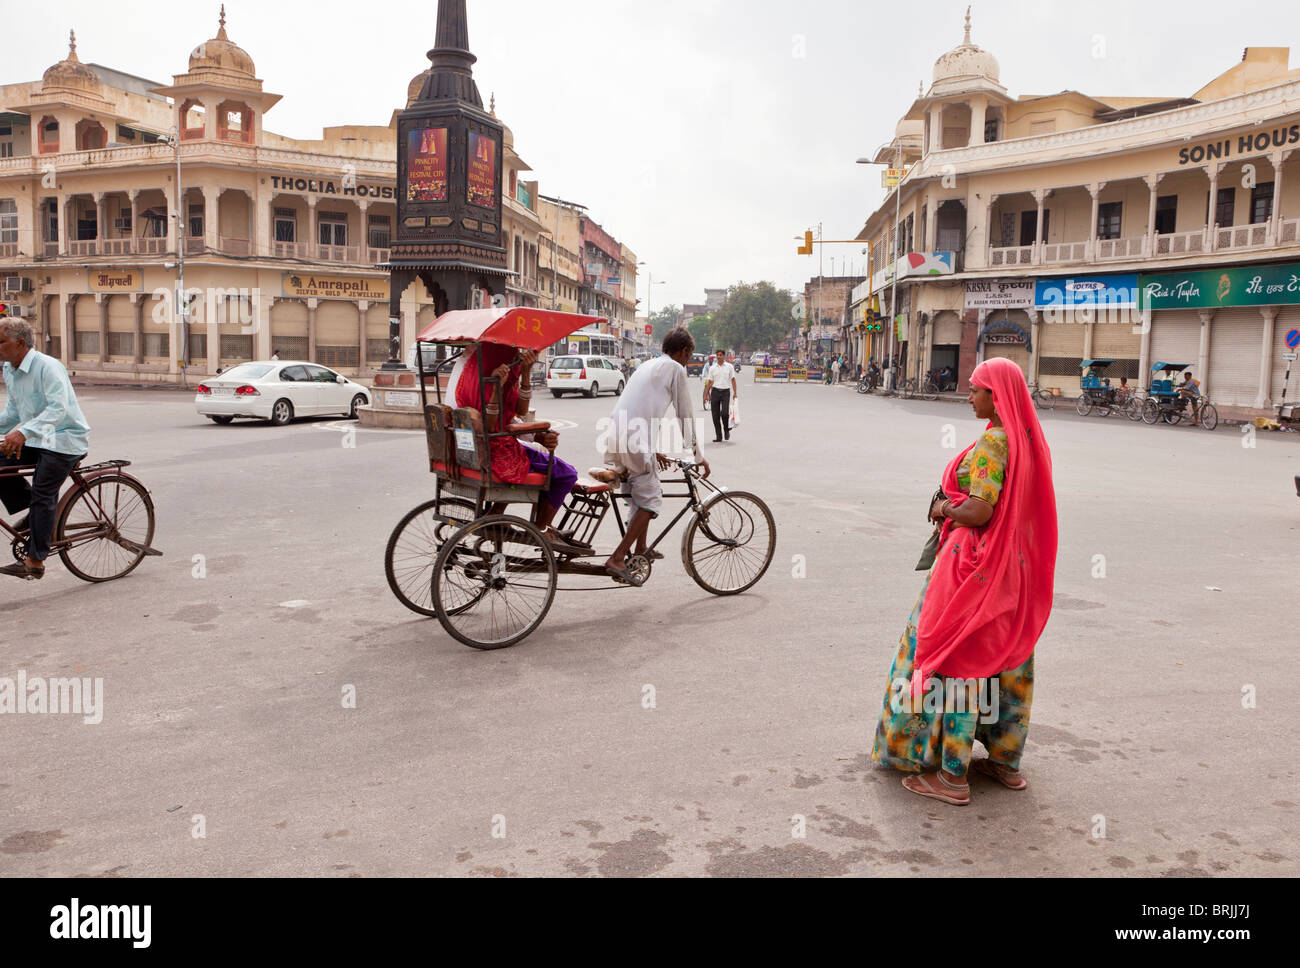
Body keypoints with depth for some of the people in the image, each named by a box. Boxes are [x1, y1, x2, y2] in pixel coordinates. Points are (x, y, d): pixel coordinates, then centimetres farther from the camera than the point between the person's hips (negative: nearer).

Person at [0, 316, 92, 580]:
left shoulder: (47, 366, -19)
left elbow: (58, 408, -31)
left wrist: (23, 432, -42)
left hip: (63, 440, -8)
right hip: (34, 440, 8)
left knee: (43, 497, -11)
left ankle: (35, 562, -6)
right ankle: (31, 509, 12)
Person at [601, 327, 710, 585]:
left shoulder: (647, 366, 29)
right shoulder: (676, 369, 5)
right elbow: (685, 416, 6)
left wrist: (653, 450, 43)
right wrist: (698, 456, 15)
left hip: (614, 436, 9)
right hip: (635, 440, -9)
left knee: (641, 493, 24)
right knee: (650, 501, -3)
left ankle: (640, 549, 32)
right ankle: (617, 559, -12)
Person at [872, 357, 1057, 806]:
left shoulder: (993, 441, -19)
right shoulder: (1029, 439, 8)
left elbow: (978, 512, -25)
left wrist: (944, 508, -7)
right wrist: (954, 505, 9)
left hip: (974, 563, -9)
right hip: (1015, 563, 9)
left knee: (956, 655, -1)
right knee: (1005, 653, 17)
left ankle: (952, 775, 6)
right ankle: (1006, 760, 29)